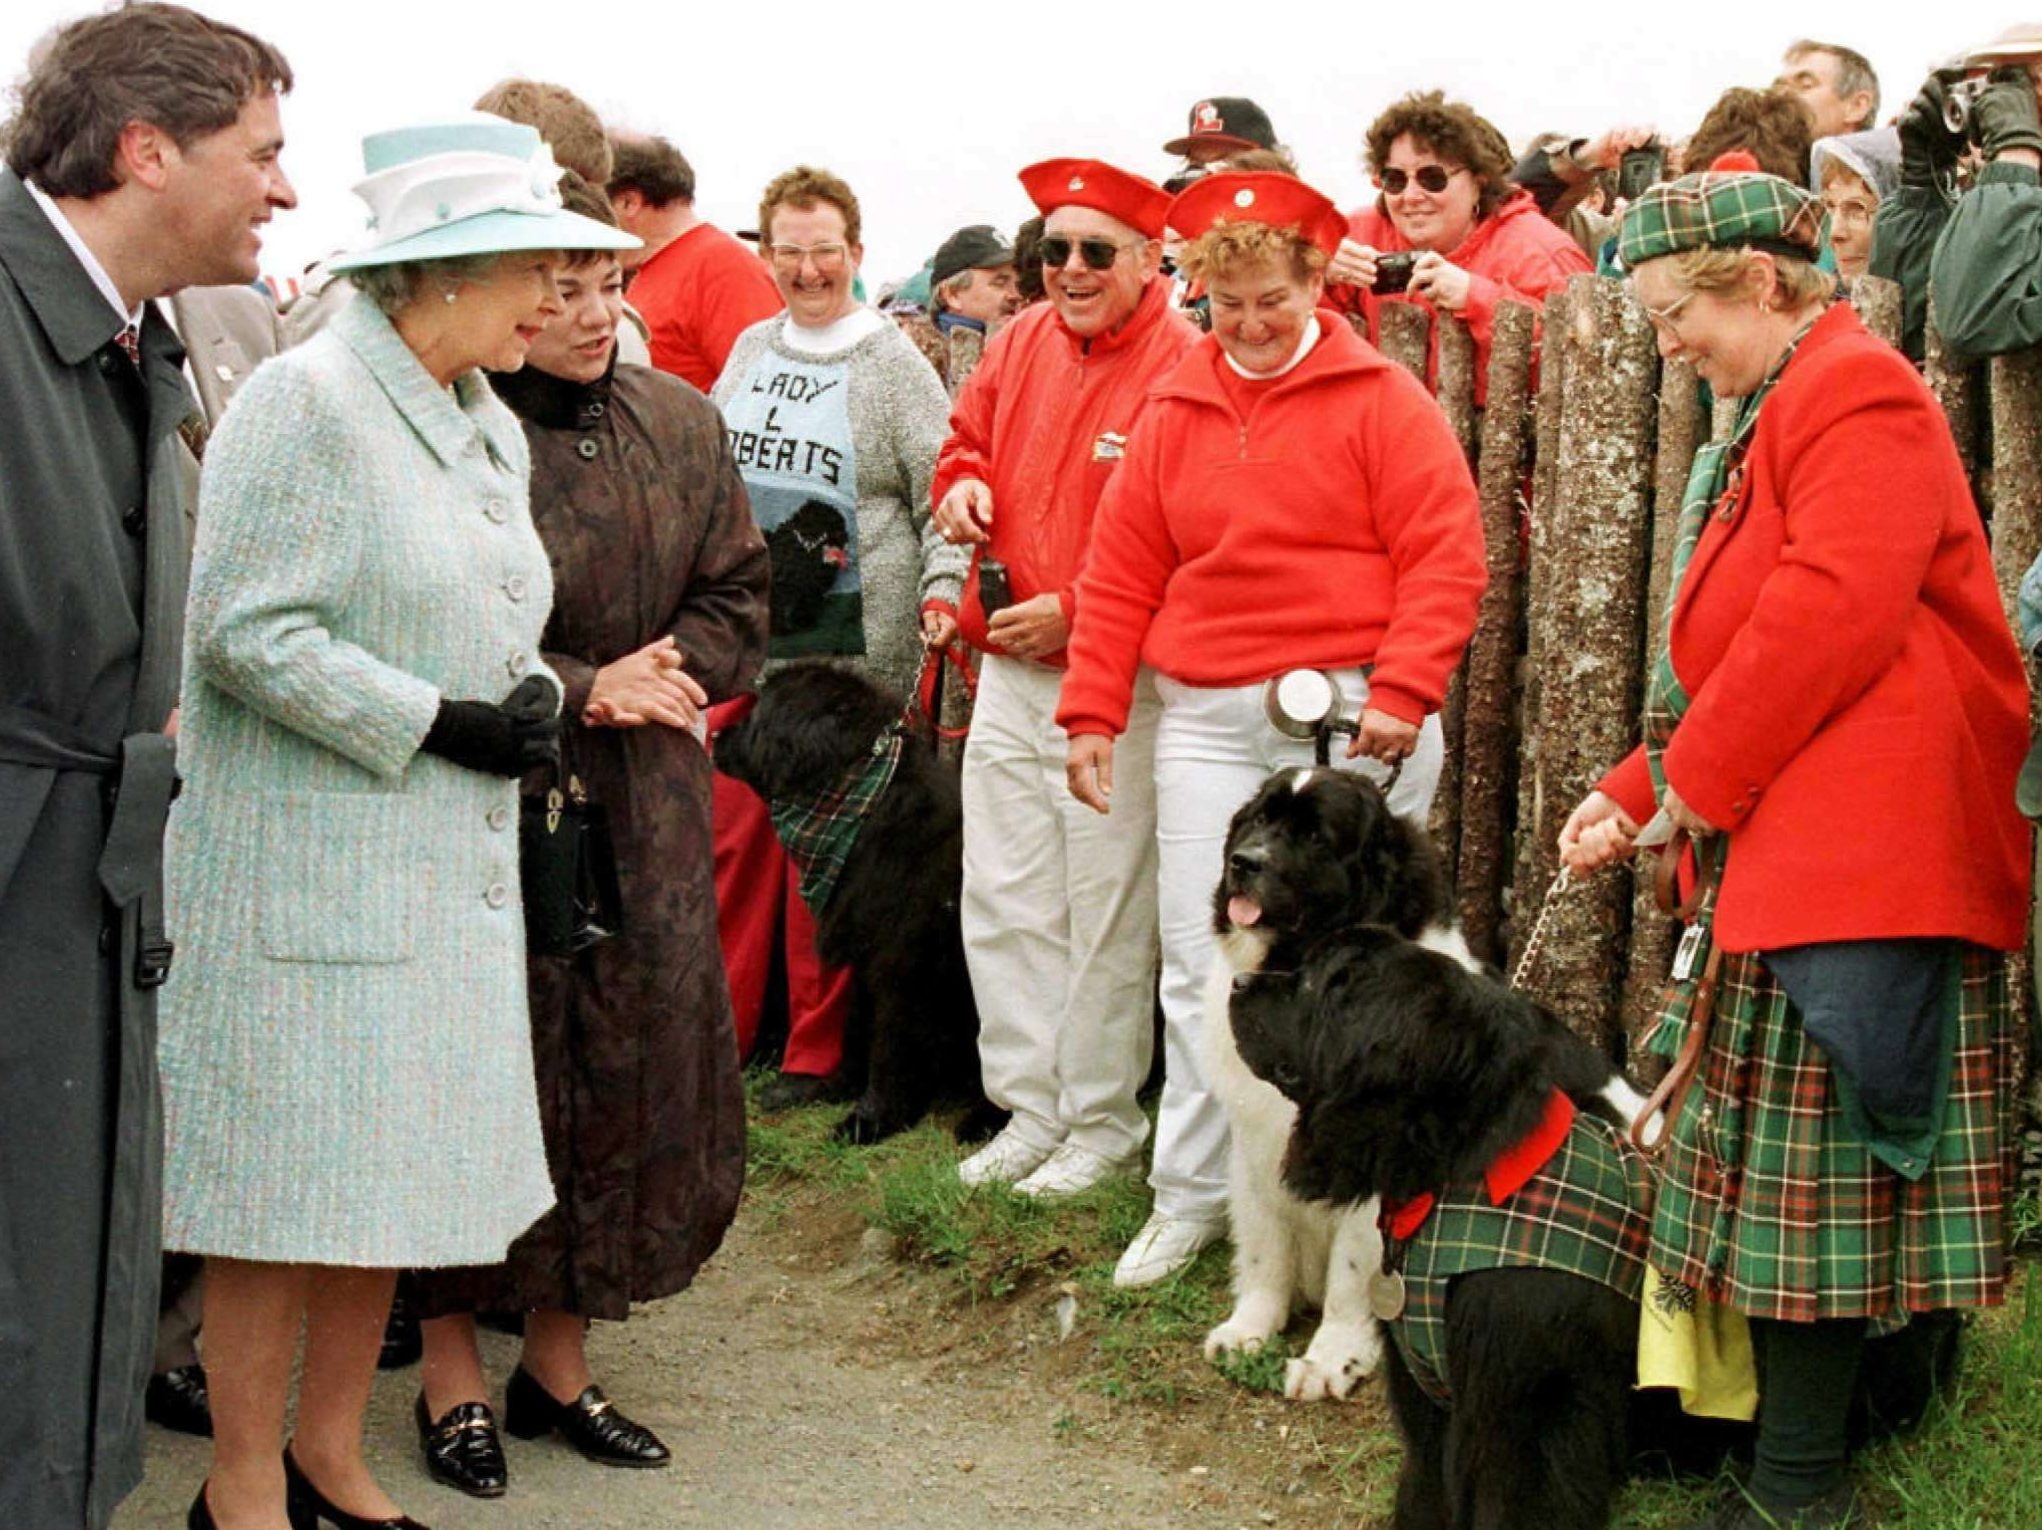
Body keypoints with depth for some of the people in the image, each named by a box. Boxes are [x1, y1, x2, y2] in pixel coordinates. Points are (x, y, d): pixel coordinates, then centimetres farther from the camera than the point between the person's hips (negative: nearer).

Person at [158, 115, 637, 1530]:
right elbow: (244, 627, -18)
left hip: (447, 869, 8)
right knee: (287, 1181, -1)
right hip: (306, 866, -8)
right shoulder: (306, 401, -13)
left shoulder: (491, 426, 13)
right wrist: (436, 725, -18)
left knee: (392, 1168, 13)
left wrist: (534, 694, 0)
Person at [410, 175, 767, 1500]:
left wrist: (660, 676, -6)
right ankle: (454, 1372, 14)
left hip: (644, 802, 5)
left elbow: (738, 595, 11)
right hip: (489, 802, -5)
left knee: (628, 1073, 7)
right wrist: (578, 688, -16)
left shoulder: (681, 423, 6)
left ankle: (560, 1358, 21)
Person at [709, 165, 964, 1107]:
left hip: (849, 642, -5)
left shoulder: (893, 364, -2)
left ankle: (815, 1051, 9)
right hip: (741, 635, 5)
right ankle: (722, 1026, 16)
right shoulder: (751, 349, 13)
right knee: (733, 826, 5)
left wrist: (942, 588, -18)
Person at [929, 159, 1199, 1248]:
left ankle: (1102, 1122, 16)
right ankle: (1030, 1108, 24)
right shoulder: (1021, 343, 9)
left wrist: (1075, 611, -19)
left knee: (1107, 907, 2)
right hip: (1007, 673, 7)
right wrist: (962, 483, 1)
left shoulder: (1182, 369, -13)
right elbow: (966, 440, 25)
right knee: (1001, 899, 11)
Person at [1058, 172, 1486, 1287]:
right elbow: (1120, 570, 13)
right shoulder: (1174, 411, 12)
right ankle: (1191, 1200, 14)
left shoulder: (1381, 399, 0)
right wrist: (1091, 711, 7)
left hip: (1350, 713, -4)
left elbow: (1445, 557, -6)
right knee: (1198, 963, 4)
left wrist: (1401, 694, -15)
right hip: (1205, 721, 4)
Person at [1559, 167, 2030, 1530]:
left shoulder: (1857, 395, -10)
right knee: (1777, 1176, 10)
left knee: (1812, 1181, -6)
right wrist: (1639, 791, 14)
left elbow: (1828, 613, -22)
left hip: (1851, 865, -10)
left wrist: (1696, 781, -14)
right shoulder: (1778, 419, 22)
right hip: (1780, 857, 10)